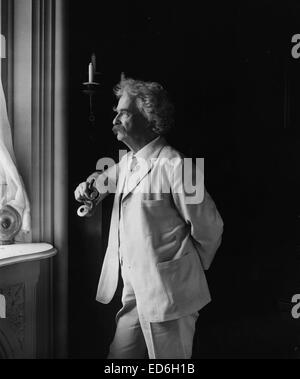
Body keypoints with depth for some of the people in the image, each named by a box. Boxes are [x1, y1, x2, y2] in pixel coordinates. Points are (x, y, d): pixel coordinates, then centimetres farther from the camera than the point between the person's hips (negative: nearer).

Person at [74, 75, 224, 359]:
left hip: (168, 294, -7)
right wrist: (89, 187, 8)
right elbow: (106, 178, 31)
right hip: (133, 293, 8)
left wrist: (191, 268, 4)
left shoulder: (175, 166, -18)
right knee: (120, 355, 14)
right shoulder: (126, 162, 9)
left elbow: (208, 228, -13)